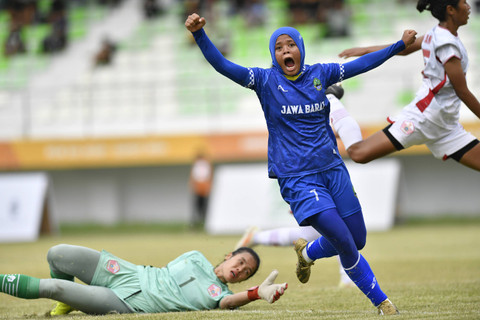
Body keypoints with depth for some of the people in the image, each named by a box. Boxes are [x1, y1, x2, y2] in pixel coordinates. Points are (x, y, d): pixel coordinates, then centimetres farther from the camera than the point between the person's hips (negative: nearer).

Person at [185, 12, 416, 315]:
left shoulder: (319, 74, 5)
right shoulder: (266, 81, -5)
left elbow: (361, 64, 15)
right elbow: (222, 65, -15)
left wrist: (401, 45, 18)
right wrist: (199, 34, -30)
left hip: (332, 168, 5)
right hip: (297, 178, -5)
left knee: (358, 241, 8)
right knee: (344, 243, -13)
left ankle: (307, 252, 37)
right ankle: (381, 301, 4)